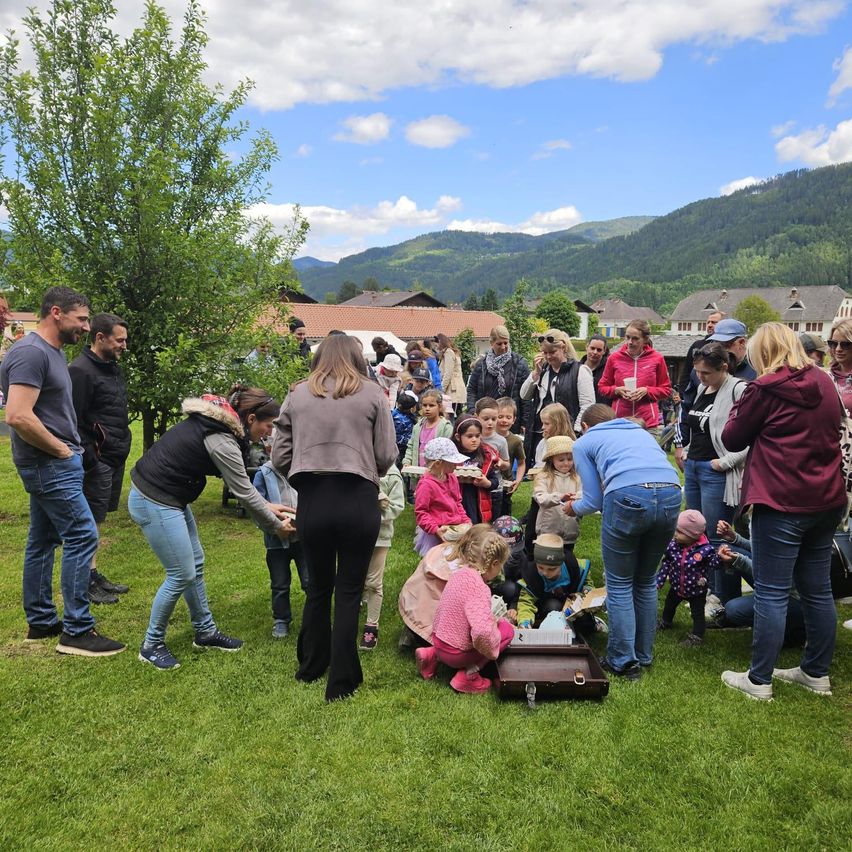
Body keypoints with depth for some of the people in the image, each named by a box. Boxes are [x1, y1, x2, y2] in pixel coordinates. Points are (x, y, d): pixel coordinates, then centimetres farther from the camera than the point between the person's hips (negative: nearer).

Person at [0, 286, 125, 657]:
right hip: (51, 465, -10)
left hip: (50, 464, 10)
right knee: (82, 538, -9)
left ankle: (40, 622, 25)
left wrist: (67, 449, 10)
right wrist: (62, 450, -17)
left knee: (43, 541, 14)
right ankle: (77, 631, -2)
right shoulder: (31, 353, -17)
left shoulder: (51, 351, 14)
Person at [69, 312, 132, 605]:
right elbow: (74, 421, -18)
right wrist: (89, 459, -20)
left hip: (116, 458, 9)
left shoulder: (113, 368, 16)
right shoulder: (80, 370, -14)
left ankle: (95, 576, 25)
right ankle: (87, 583, 8)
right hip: (98, 460, -9)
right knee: (90, 521, -1)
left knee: (97, 518, 16)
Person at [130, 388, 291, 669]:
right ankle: (151, 645, 16)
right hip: (154, 502, -10)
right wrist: (276, 525, -1)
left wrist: (267, 506, 13)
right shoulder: (221, 441, -24)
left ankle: (205, 631, 29)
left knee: (196, 564, 15)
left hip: (170, 497, 10)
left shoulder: (216, 423, 5)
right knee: (182, 575, -1)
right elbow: (244, 493, -15)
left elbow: (241, 483, 14)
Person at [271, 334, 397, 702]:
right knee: (349, 591, 9)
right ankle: (341, 682, 16)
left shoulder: (297, 394, 7)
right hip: (358, 500, -2)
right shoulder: (372, 394, 1)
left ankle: (310, 667, 38)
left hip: (312, 501, 3)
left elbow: (280, 456, 5)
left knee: (318, 586, 21)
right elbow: (386, 455, -1)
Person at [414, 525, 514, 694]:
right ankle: (469, 674, -5)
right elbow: (482, 633, -37)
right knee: (507, 629, -1)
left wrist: (490, 617, 9)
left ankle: (432, 656, 17)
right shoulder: (479, 588, -27)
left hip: (439, 640, 8)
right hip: (455, 653, -8)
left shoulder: (460, 572, -2)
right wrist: (494, 621, -17)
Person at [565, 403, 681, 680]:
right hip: (671, 493, 5)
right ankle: (643, 655, 32)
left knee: (619, 584, 13)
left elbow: (594, 500, 14)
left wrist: (573, 507, 36)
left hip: (629, 496, -5)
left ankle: (624, 662, 16)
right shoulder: (640, 431, 34)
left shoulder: (584, 442, 21)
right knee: (646, 581, 23)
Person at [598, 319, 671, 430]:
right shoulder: (614, 358, 6)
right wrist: (617, 390, -6)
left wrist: (647, 391, -8)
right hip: (619, 420, 1)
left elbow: (666, 389, 10)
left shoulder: (657, 358, 4)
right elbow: (602, 387, 15)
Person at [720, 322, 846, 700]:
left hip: (782, 503, -7)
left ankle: (759, 680, 7)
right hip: (827, 500, 7)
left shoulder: (766, 388, -11)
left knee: (772, 594, -1)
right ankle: (816, 672, 27)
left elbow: (732, 439, -2)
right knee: (817, 589, 15)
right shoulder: (824, 383, 9)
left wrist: (742, 408, 14)